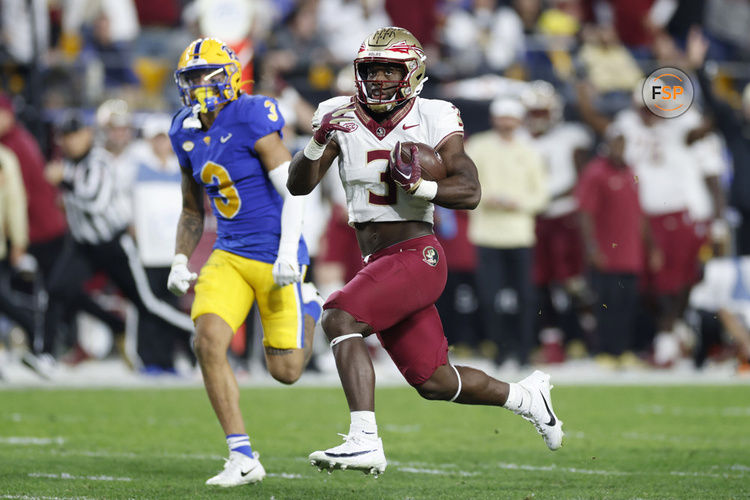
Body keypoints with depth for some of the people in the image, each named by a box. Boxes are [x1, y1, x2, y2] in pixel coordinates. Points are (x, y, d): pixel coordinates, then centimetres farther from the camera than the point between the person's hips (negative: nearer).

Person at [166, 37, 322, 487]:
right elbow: (192, 210, 21)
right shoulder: (188, 134, 7)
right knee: (208, 341, -17)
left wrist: (288, 254, -25)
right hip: (229, 256, 6)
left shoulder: (251, 120, -15)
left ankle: (307, 314, 36)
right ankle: (243, 458, -9)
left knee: (286, 372, 0)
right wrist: (180, 261, 9)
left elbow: (293, 193, -17)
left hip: (275, 255, -6)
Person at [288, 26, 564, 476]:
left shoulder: (433, 119, -5)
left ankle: (365, 440, -32)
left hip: (417, 254, -6)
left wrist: (419, 187, -25)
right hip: (380, 263, 6)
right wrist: (320, 142, -18)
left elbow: (470, 192, -9)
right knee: (433, 382, 13)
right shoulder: (342, 117, 5)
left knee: (340, 319, -27)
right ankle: (525, 397, 36)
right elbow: (299, 185, -1)